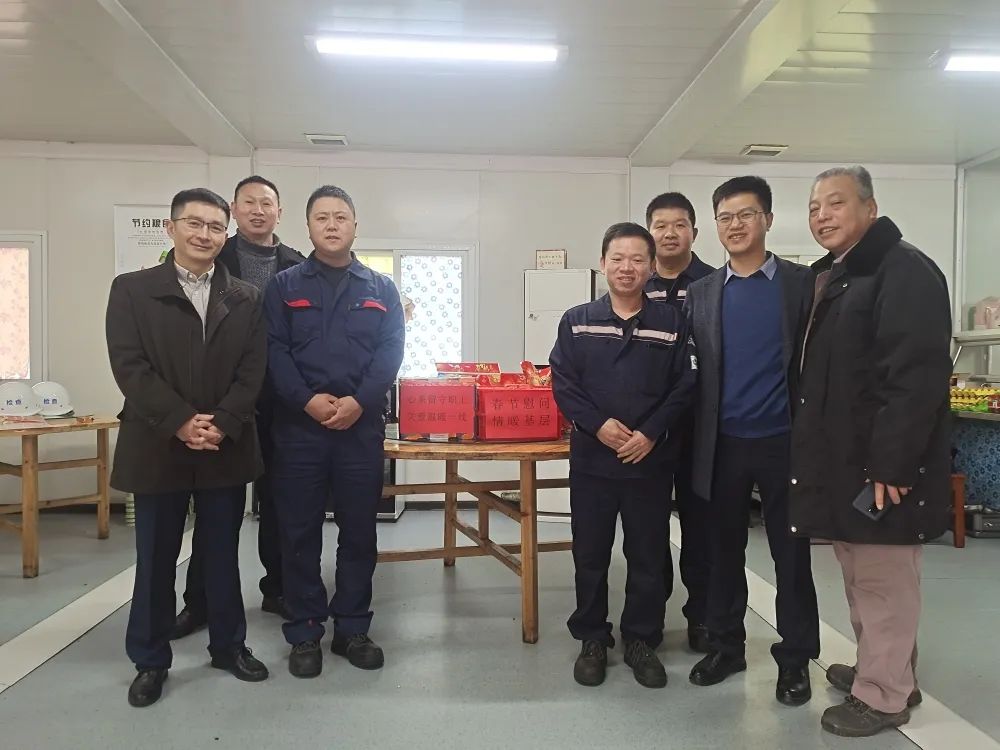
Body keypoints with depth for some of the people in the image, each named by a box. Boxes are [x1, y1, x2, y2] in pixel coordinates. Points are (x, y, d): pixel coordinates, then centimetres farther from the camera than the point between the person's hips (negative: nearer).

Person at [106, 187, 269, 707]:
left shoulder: (244, 299, 7)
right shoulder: (131, 290, 2)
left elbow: (252, 372, 0)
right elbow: (129, 365, -8)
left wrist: (221, 426, -13)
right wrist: (180, 423, -16)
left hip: (226, 448, 2)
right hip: (157, 446, -1)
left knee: (222, 554, 12)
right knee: (155, 559, 10)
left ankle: (229, 645, 29)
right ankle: (150, 660, 25)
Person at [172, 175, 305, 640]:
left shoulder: (298, 268, 5)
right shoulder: (212, 260, 3)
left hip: (278, 400, 1)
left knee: (276, 498, 11)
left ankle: (277, 589, 25)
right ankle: (200, 599, 19)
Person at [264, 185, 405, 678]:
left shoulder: (381, 289, 11)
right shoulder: (284, 286, 8)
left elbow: (391, 351, 0)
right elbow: (274, 351, -2)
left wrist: (358, 402, -14)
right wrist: (307, 400, -16)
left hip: (361, 425, 1)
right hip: (299, 424, -1)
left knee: (359, 530, 7)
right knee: (299, 531, 4)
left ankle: (353, 629, 20)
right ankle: (304, 633, 17)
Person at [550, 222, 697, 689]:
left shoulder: (671, 323, 3)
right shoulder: (576, 321, 4)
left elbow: (685, 386, -2)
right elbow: (562, 383, -2)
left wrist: (651, 434, -13)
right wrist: (598, 424, -15)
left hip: (651, 461, 0)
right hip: (591, 459, 0)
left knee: (649, 557, 10)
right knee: (590, 555, 9)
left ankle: (641, 640, 27)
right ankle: (592, 639, 26)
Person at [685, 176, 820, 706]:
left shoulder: (803, 283, 0)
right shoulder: (701, 292, 6)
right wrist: (697, 435, -1)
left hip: (784, 440, -2)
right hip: (723, 443, 2)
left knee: (791, 553, 8)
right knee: (724, 550, 12)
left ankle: (795, 658, 23)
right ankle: (725, 645, 27)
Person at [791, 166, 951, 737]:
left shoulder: (905, 270, -13)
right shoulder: (830, 276, 16)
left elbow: (918, 375, -23)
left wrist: (891, 463, -26)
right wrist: (813, 450, 16)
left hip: (882, 462, -9)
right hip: (845, 457, 9)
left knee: (884, 579, 2)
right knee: (862, 575, 19)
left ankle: (884, 696, 17)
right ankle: (879, 670, 35)